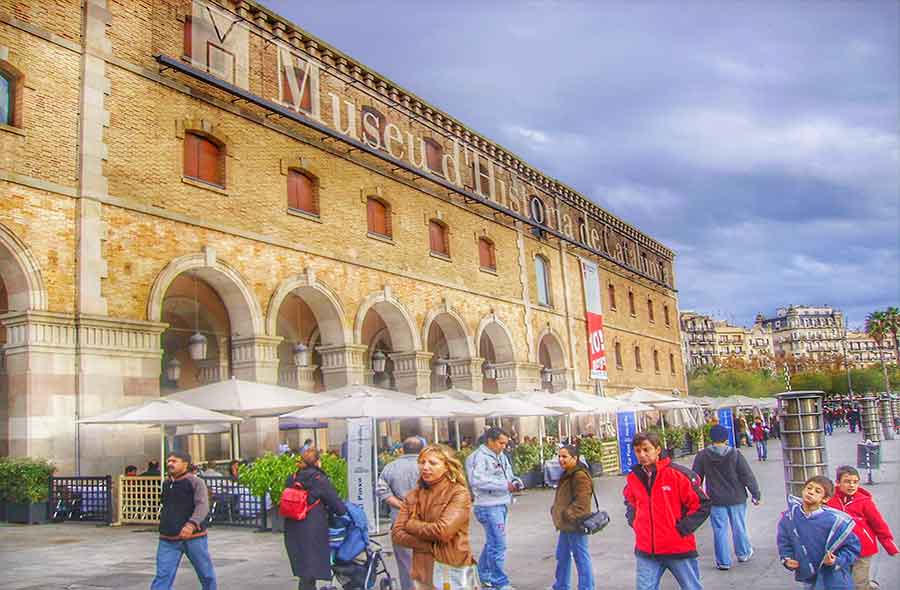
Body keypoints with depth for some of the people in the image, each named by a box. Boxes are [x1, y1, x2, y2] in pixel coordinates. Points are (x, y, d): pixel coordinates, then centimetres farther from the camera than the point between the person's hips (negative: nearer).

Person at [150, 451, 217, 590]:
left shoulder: (195, 482, -8)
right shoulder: (166, 484, 10)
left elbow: (202, 506, -20)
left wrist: (191, 524, -35)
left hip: (193, 536, -4)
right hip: (168, 539, 4)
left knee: (206, 573, 9)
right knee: (162, 576, -5)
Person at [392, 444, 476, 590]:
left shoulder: (459, 494, -10)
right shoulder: (413, 496, 4)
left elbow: (443, 531, -21)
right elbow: (396, 534, -3)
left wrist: (411, 525, -7)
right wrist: (431, 547, -14)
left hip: (452, 574, -4)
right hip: (422, 574, 4)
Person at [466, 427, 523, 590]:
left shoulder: (502, 456, 13)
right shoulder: (480, 457, -14)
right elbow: (477, 480, -26)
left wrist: (515, 481, -2)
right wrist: (505, 485, -24)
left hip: (502, 505, 9)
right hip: (489, 507, -9)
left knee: (492, 543, 18)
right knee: (498, 545, -5)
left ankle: (483, 575, 33)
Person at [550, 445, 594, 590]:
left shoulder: (580, 476, -19)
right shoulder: (566, 475, 14)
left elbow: (581, 502, -25)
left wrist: (567, 515, -23)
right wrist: (556, 511, 12)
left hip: (575, 524, -11)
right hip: (565, 525, 11)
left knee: (581, 558, -1)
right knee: (562, 556, 20)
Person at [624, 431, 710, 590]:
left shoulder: (677, 474, -13)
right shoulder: (633, 478, 1)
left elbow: (702, 504, -8)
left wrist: (682, 528, -11)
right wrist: (635, 523, 8)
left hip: (679, 548, -3)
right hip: (646, 551, 3)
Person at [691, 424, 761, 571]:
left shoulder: (702, 456, -7)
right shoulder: (735, 454, -8)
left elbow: (695, 478, 0)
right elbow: (748, 476, -6)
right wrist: (755, 494, 4)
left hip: (716, 500, 0)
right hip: (736, 498, 1)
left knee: (720, 530, 6)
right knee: (739, 526, 17)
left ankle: (723, 562, 11)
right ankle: (743, 553, 34)